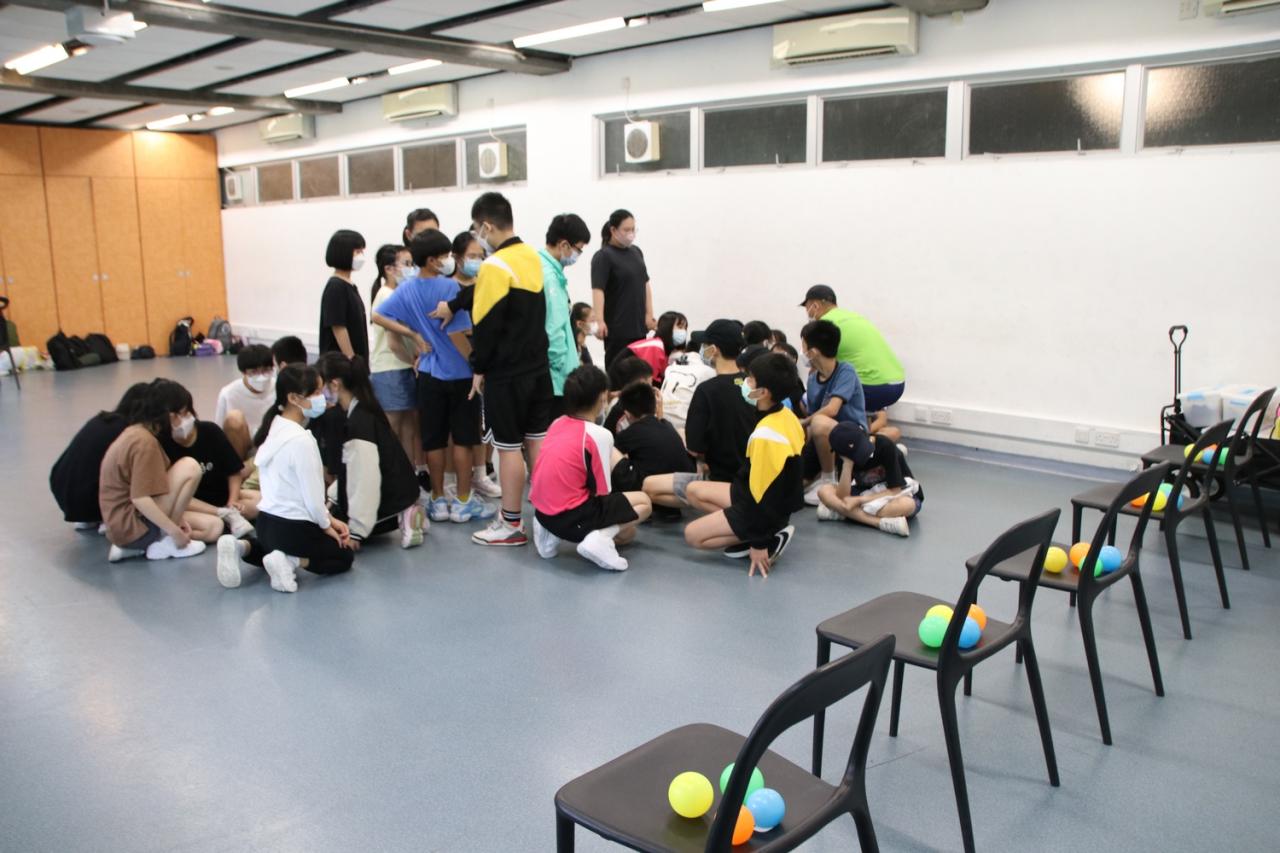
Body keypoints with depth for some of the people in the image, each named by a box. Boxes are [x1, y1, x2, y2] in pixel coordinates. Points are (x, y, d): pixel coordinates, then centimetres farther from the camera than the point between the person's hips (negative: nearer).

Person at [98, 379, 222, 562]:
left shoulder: (137, 431, 9)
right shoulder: (145, 442, -20)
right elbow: (140, 498, -26)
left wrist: (175, 520, 4)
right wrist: (176, 533, -20)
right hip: (132, 525, -9)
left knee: (214, 527, 8)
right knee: (190, 467, -19)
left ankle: (135, 545, 6)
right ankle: (165, 541, -9)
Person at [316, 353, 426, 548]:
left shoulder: (359, 422, -27)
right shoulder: (362, 410, 3)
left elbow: (365, 479, -26)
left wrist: (356, 531, -21)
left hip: (391, 495, -9)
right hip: (394, 489, 9)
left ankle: (398, 519, -4)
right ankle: (399, 516, 11)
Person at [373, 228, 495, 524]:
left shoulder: (406, 290, 3)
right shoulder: (450, 287, -16)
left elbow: (378, 316, 3)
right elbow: (456, 333, -19)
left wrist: (415, 335, 3)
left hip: (429, 374, 5)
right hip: (459, 373, -5)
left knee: (433, 440, 11)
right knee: (462, 439, 4)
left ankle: (438, 501, 18)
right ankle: (463, 502, 11)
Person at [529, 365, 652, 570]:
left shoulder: (557, 424, 8)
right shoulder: (599, 435, -13)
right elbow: (602, 493, -7)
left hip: (543, 512, 8)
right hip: (571, 517, -8)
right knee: (643, 502, 9)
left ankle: (552, 532, 10)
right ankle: (600, 539, -14)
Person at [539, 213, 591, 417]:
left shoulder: (545, 268, 10)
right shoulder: (548, 276, -19)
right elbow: (552, 331, -22)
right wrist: (566, 370, -14)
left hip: (544, 375, 10)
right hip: (553, 377, -10)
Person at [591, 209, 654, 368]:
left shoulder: (636, 252, 13)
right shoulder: (603, 256, -8)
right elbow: (598, 289, -17)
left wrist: (649, 314, 9)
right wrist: (600, 321, -28)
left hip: (638, 325, 7)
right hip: (617, 327, -7)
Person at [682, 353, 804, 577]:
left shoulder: (765, 435, -30)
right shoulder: (787, 415, -2)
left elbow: (761, 495, -26)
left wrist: (758, 543, -19)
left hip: (765, 510, -9)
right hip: (780, 500, 9)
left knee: (693, 534, -5)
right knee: (694, 491, 14)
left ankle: (769, 539, -4)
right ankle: (769, 532, 6)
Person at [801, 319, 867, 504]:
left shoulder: (846, 371, -16)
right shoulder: (813, 379, 4)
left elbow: (831, 410, -26)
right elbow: (811, 414, 6)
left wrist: (802, 423, -15)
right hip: (828, 440, 7)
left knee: (820, 422, -37)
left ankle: (828, 480, -17)